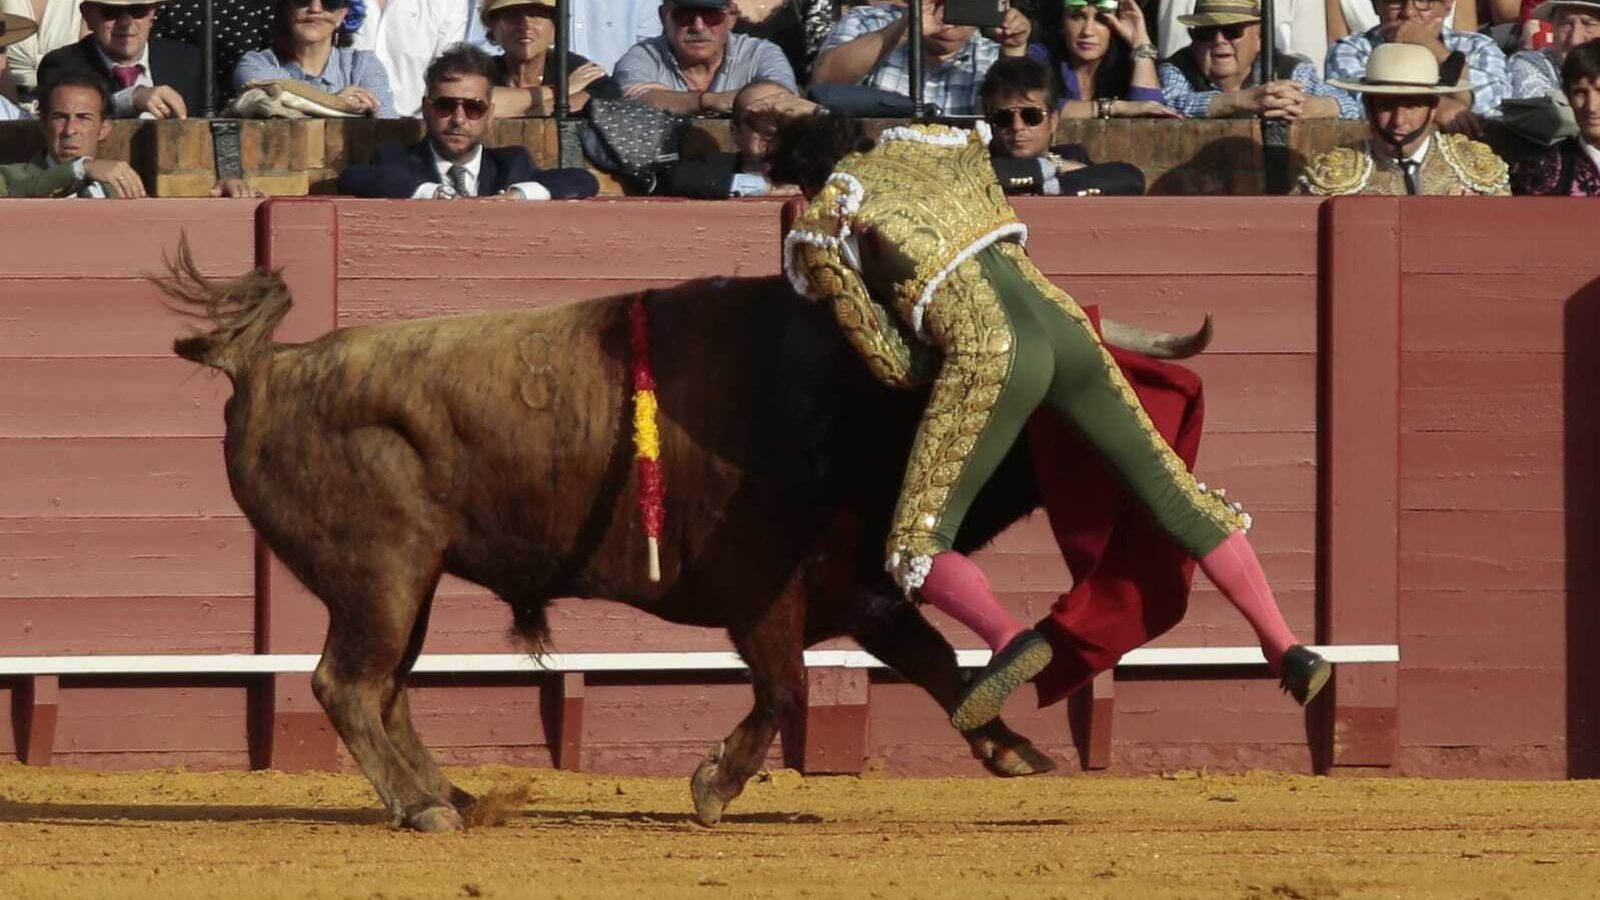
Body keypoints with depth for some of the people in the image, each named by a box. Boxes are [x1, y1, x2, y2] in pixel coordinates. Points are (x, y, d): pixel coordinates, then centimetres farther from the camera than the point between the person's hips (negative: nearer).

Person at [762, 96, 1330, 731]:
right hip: (1060, 321, 6)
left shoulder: (818, 232, 9)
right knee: (1169, 489, 15)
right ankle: (1285, 648, 12)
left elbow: (893, 365, 6)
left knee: (918, 542, 2)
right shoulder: (917, 146, 24)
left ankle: (1007, 638, -25)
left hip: (987, 351, -6)